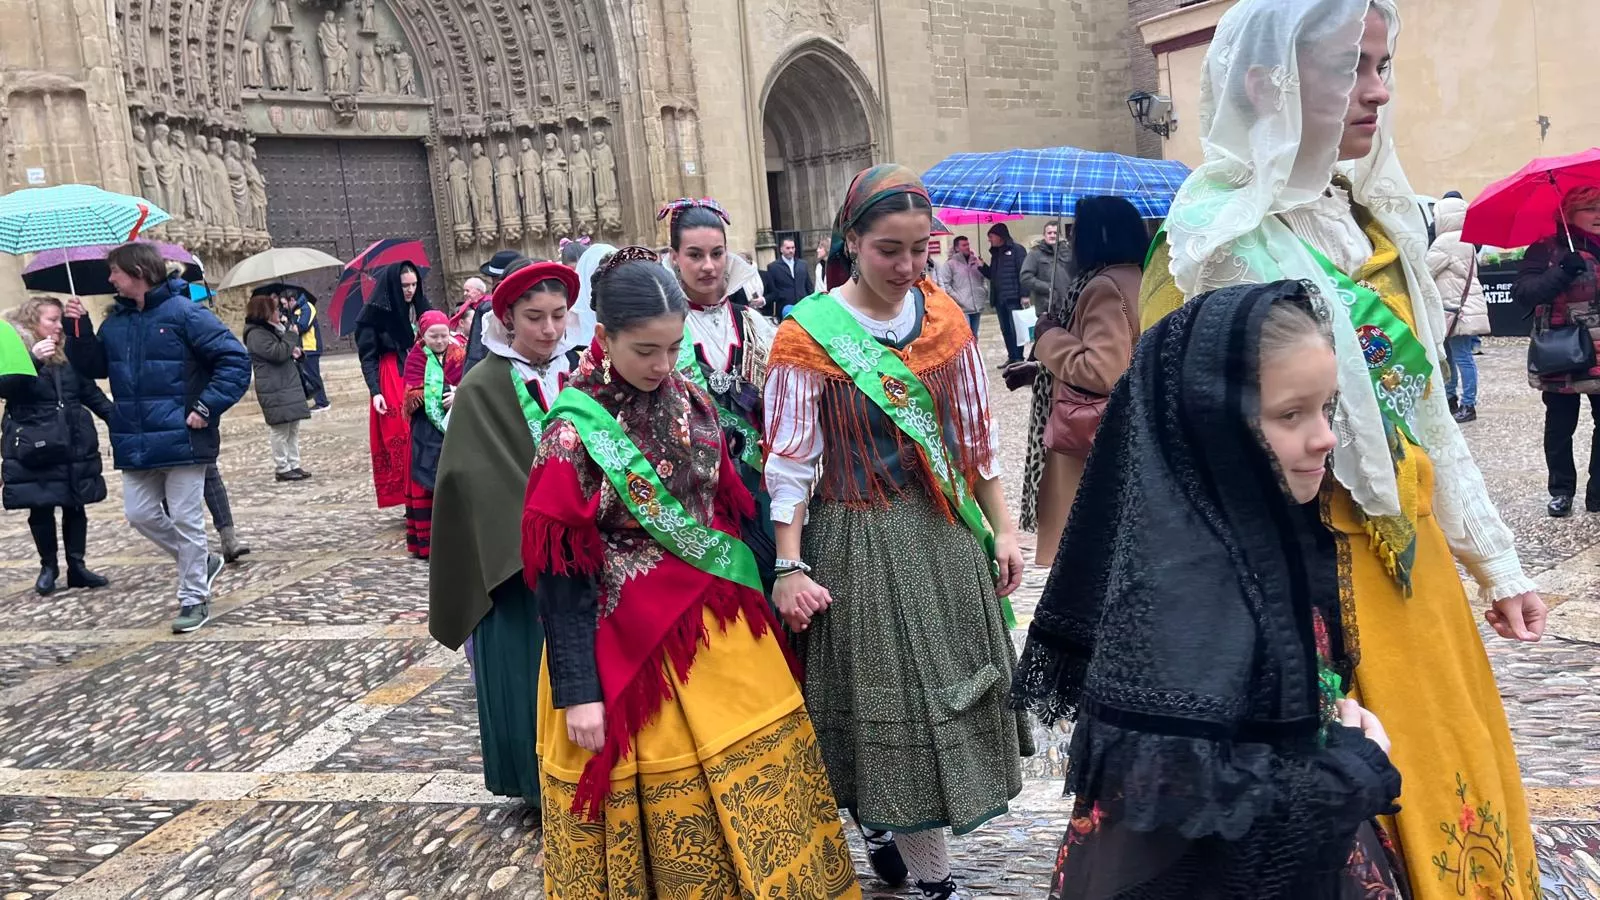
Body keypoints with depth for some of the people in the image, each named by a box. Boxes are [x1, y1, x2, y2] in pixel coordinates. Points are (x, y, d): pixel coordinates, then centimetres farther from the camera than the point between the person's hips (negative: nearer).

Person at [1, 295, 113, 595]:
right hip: (35, 446, -4)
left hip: (75, 444, 4)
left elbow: (90, 391, 15)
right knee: (41, 509, 2)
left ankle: (77, 566, 16)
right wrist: (33, 360, -32)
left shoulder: (67, 351, 10)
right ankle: (48, 568, 17)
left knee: (75, 506, 7)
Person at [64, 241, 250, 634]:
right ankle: (201, 562, 30)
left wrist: (207, 407, -17)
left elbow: (235, 359, -14)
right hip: (137, 444, 7)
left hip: (181, 439, -7)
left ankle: (194, 599, 13)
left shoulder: (184, 313, -11)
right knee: (141, 514, 9)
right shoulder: (116, 321, 10)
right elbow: (93, 367, 17)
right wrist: (79, 328, 2)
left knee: (185, 520, 0)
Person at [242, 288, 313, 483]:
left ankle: (294, 465, 16)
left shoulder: (270, 330, 18)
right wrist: (290, 334, -11)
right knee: (281, 430, -6)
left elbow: (286, 351, 26)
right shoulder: (256, 335, -13)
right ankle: (281, 469, 1)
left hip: (289, 386, 10)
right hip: (275, 391, -10)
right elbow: (278, 353, -23)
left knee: (293, 429, 11)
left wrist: (293, 350, 4)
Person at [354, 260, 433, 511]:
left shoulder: (418, 307, 8)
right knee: (402, 438, -5)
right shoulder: (374, 314, -6)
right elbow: (367, 356, -6)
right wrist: (374, 391, -16)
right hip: (391, 382, -4)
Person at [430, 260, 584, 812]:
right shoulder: (482, 389, -8)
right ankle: (539, 781, 21)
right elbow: (483, 483, -15)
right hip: (515, 560, -4)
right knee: (529, 673, 5)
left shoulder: (577, 375, 5)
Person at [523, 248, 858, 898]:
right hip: (632, 643, -5)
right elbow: (560, 576, -13)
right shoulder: (574, 432, -14)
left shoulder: (692, 403, 1)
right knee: (663, 800, 11)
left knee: (752, 781, 14)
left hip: (721, 626, 5)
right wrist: (578, 692, -15)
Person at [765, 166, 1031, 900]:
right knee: (894, 701, 1)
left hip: (947, 531, 6)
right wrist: (790, 568, -14)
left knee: (949, 689, 15)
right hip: (861, 541, -5)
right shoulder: (808, 336, -12)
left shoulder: (945, 318, 2)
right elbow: (790, 461, -11)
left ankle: (880, 822, 39)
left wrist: (1002, 529, 7)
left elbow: (976, 432, 9)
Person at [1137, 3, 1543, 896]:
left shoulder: (1378, 217, 8)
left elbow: (1428, 412, 13)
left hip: (1411, 559, 8)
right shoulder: (1216, 241, -15)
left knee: (1451, 796, 19)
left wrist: (1494, 560, 15)